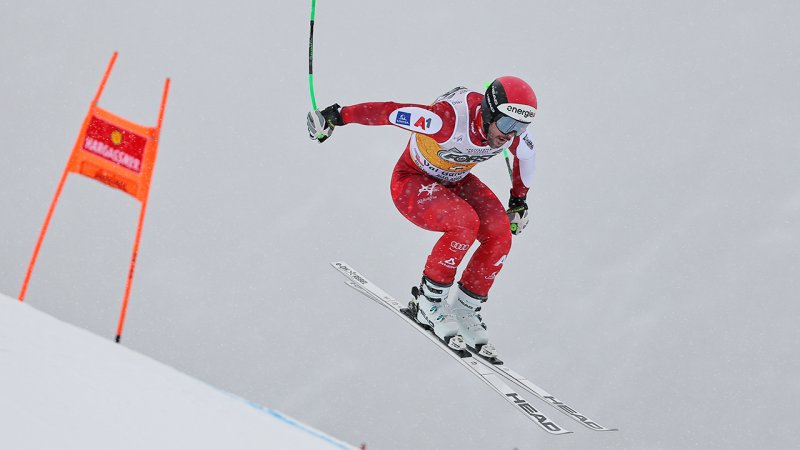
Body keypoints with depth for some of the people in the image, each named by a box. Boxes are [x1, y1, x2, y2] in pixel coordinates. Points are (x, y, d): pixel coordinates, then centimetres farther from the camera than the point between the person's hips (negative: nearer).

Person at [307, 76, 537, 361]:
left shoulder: (512, 127, -18)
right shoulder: (448, 120, -38)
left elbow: (526, 155, 5)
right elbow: (388, 111, -30)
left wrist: (519, 200, 14)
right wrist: (335, 117, -23)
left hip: (454, 182, 6)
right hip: (412, 183, -6)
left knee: (500, 233, -18)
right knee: (465, 222, -33)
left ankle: (466, 309, -3)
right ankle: (429, 305, -16)